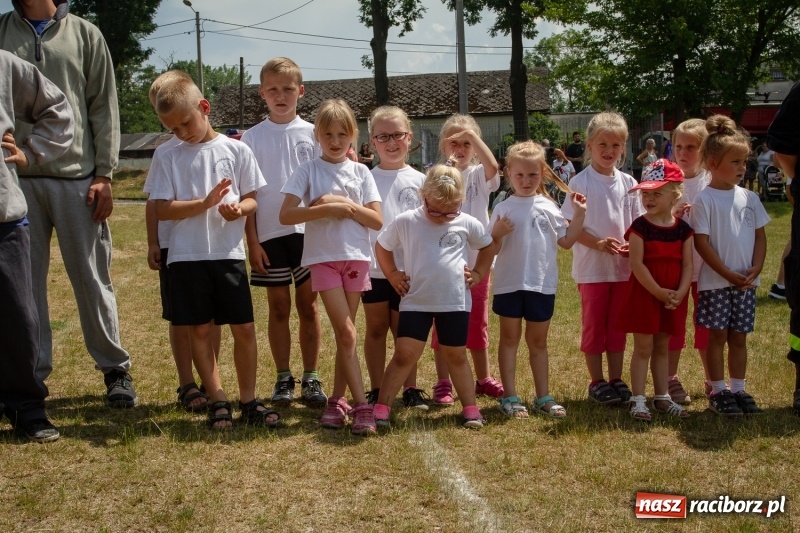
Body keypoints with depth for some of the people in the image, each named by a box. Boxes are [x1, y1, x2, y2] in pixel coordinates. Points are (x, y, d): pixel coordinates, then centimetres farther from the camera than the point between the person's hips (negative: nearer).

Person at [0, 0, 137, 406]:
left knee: (93, 280, 3)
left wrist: (104, 175, -3)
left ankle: (115, 368, 15)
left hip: (77, 178, -1)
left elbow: (104, 109, 4)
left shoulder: (85, 34, 7)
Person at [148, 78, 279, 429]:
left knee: (243, 327, 2)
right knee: (200, 330, 5)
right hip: (187, 256, 0)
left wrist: (238, 208, -17)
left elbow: (251, 200, 6)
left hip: (229, 253, 0)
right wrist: (205, 203, -16)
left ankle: (248, 401, 15)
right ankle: (217, 401, 15)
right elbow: (162, 210, -4)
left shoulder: (236, 150, 4)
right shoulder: (166, 158, 3)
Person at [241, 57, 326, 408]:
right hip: (270, 234, 0)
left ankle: (311, 378, 14)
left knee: (308, 306, 6)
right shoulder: (252, 138, 2)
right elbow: (247, 195, 1)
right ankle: (283, 379, 16)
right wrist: (252, 242, -5)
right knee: (279, 307, 7)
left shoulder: (312, 134, 3)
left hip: (308, 231, 0)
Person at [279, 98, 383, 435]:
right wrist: (327, 209, -17)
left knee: (344, 333, 8)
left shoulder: (360, 172, 7)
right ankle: (361, 405, -9)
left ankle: (338, 400, 19)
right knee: (347, 333, -10)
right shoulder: (308, 170, 0)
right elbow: (285, 215, -10)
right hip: (323, 258, -3)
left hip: (356, 257, 3)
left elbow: (376, 220, 0)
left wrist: (346, 205, -13)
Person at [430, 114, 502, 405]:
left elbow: (492, 166, -22)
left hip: (476, 261, 2)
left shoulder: (479, 175, 2)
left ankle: (483, 379, 27)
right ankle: (443, 383, 15)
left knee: (478, 324, 14)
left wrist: (472, 135, -22)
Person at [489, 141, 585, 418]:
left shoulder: (549, 208, 4)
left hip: (542, 284, 3)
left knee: (538, 341, 14)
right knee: (510, 338, 9)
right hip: (509, 284, -2)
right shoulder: (503, 209, -4)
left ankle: (543, 396, 23)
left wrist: (579, 214, -1)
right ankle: (510, 397, 16)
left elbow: (566, 241, 6)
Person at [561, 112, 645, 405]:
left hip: (623, 266, 4)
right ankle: (596, 381, 16)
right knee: (594, 324, 5)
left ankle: (616, 379, 21)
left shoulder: (628, 182, 4)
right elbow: (571, 226, -9)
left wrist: (631, 245, -12)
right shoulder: (581, 182, -8)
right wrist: (599, 244, -23)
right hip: (591, 267, -4)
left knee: (618, 325, 11)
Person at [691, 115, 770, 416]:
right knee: (717, 336, 3)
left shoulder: (749, 198, 7)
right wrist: (729, 274, -14)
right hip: (715, 282, -5)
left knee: (739, 337, 11)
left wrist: (755, 269, -5)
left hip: (746, 282, 5)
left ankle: (738, 390, 20)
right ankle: (718, 392, 11)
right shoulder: (704, 200, -9)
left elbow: (760, 236, 10)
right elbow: (701, 243, -12)